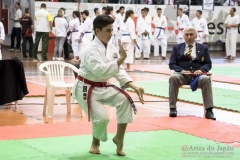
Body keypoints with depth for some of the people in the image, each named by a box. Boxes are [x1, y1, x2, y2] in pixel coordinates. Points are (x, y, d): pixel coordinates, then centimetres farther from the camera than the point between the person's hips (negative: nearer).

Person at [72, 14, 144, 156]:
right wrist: (121, 59, -34)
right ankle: (96, 142, 15)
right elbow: (100, 71, -37)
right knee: (102, 118, -21)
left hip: (103, 88, 7)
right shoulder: (91, 50, -23)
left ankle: (119, 138, 0)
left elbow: (119, 71, 1)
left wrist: (135, 87, -12)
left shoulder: (112, 48, 0)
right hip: (87, 89, -7)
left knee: (125, 100, -16)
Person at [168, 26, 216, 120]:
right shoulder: (177, 47, 18)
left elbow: (208, 64, 12)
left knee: (205, 79, -35)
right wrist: (181, 70, -12)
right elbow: (172, 64, 9)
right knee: (173, 78, -35)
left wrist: (201, 70, -11)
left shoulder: (203, 48, 18)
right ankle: (173, 108, -30)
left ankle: (209, 110, -36)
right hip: (182, 74, 0)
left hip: (198, 75, 0)